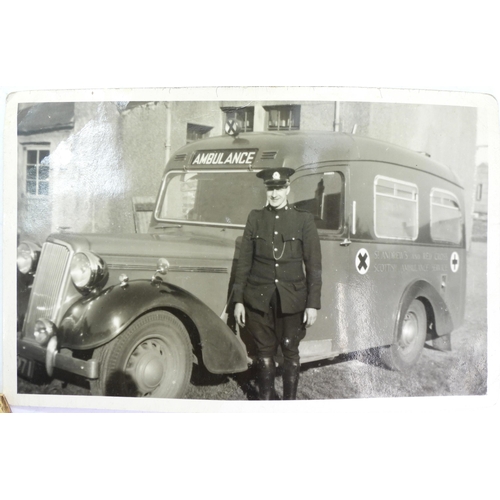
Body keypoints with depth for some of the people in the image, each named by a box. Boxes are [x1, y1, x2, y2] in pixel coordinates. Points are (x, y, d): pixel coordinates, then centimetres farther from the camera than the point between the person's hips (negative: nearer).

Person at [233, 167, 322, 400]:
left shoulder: (303, 219, 1)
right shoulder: (255, 218, 6)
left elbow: (314, 265, 0)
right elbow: (244, 261, 6)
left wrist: (313, 303, -5)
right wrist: (238, 300, 3)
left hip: (292, 299, -1)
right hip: (259, 298, 1)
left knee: (290, 350, 6)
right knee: (265, 351, 8)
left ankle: (290, 401, 20)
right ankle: (265, 399, 21)